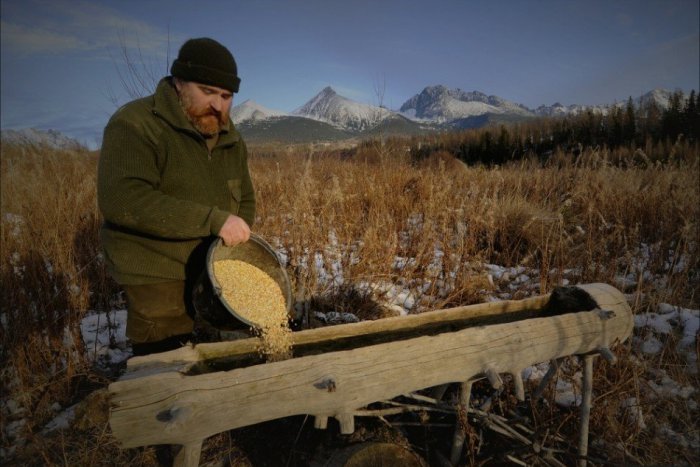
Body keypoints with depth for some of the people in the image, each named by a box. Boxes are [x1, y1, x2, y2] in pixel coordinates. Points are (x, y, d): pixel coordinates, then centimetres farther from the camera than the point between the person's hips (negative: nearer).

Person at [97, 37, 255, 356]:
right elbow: (120, 199, -27)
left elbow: (245, 199, 16)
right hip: (158, 278, -6)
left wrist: (238, 245, -3)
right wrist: (212, 219, -31)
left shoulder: (230, 138, 8)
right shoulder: (135, 125, -13)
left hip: (218, 272, 6)